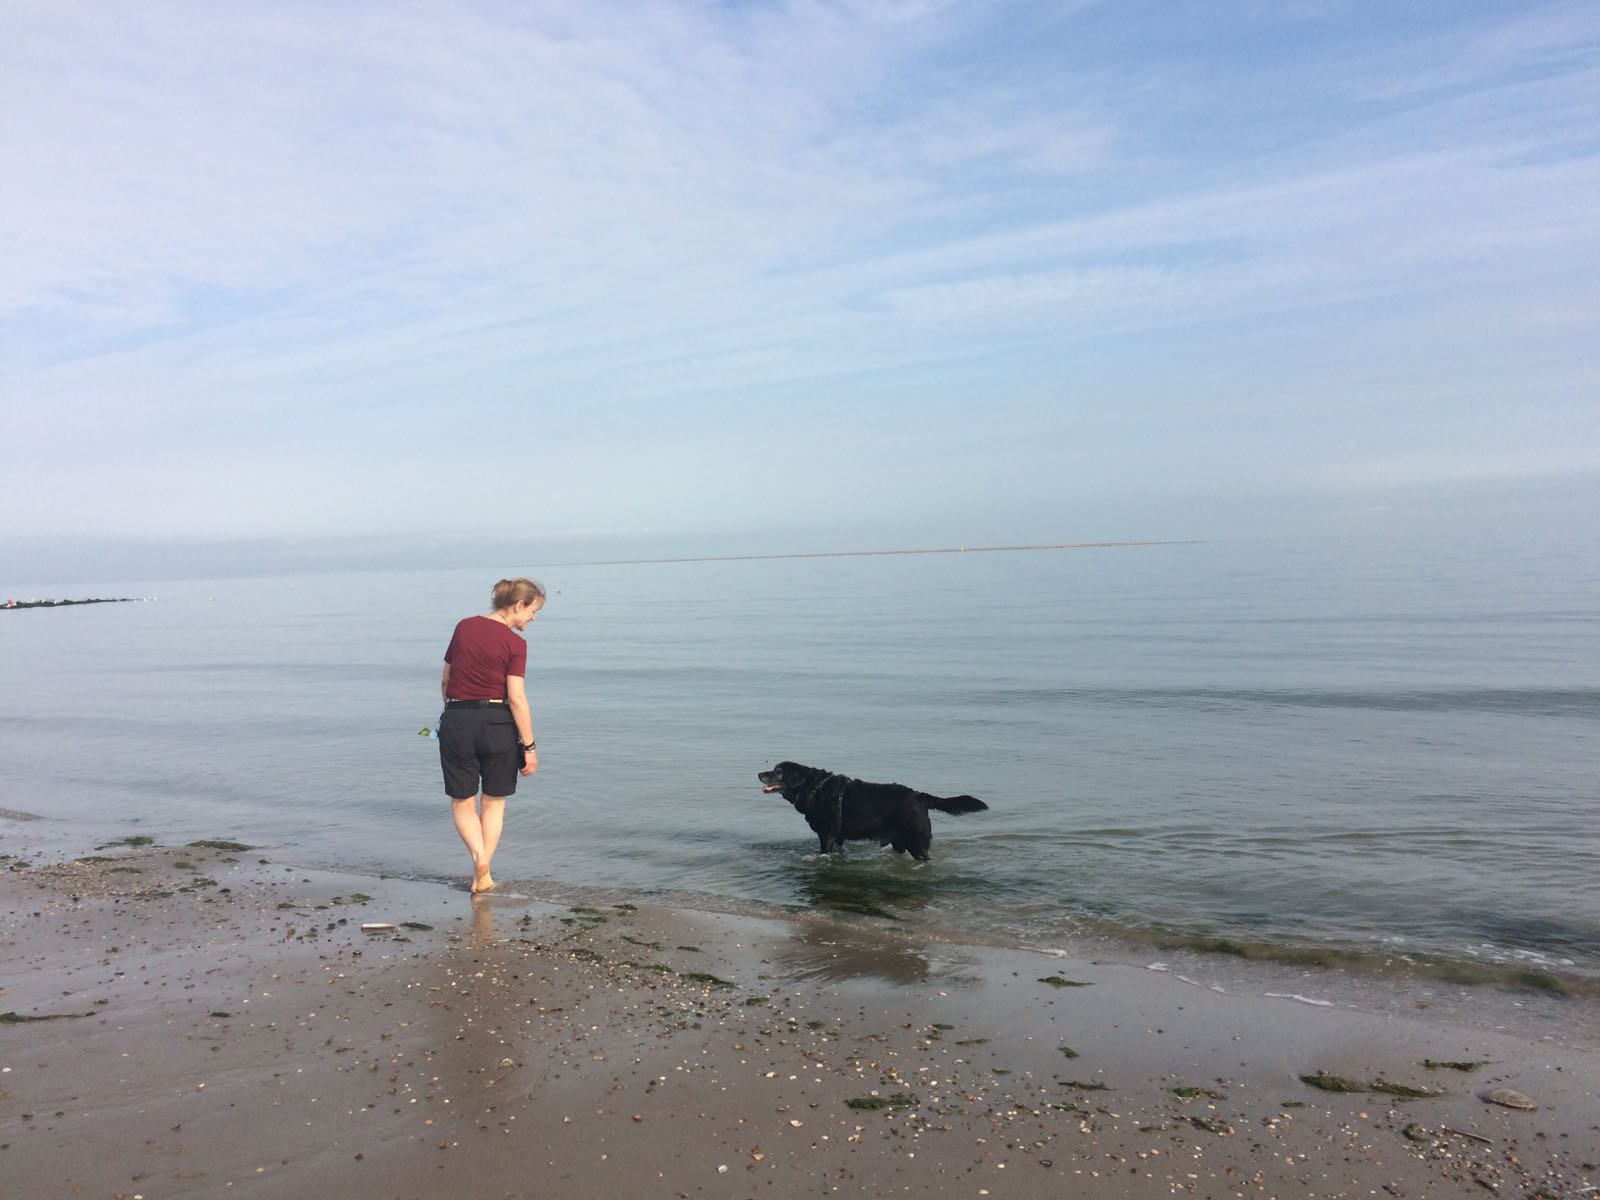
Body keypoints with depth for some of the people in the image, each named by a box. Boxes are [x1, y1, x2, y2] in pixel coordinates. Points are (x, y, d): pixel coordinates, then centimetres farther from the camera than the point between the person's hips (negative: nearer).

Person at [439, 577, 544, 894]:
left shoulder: (464, 627, 4)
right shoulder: (514, 643, -10)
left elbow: (445, 681, 10)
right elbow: (516, 698, -14)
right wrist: (529, 746, -9)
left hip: (457, 722, 3)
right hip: (497, 724, -3)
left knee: (463, 803, 14)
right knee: (494, 802, 16)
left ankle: (479, 857, -8)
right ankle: (483, 874, 16)